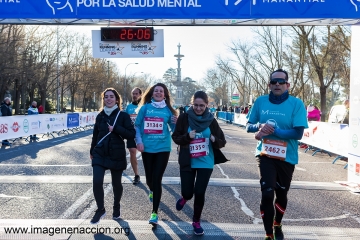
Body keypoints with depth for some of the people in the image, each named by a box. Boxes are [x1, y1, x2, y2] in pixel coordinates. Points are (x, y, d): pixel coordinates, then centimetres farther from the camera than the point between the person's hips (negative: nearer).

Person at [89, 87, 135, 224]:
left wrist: (115, 128, -20)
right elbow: (95, 135, 16)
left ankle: (116, 207, 37)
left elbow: (131, 134, -11)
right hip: (100, 154, 2)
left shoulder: (123, 116, -5)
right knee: (97, 182, -11)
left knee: (116, 183, 10)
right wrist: (92, 151, 21)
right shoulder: (100, 116, 6)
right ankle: (100, 209, 10)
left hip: (117, 155, -2)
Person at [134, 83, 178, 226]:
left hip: (163, 148, -1)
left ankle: (154, 213, 0)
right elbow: (137, 125, 4)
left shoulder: (168, 110, 1)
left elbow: (174, 129, 7)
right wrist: (139, 141, -7)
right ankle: (151, 191, 53)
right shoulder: (145, 108, 0)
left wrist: (176, 122, -14)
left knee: (157, 179, -6)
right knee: (149, 177, 14)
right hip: (147, 148, 1)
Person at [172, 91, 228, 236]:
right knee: (187, 192, 2)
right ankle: (185, 198, 43)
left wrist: (215, 140, -21)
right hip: (187, 162, 0)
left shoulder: (211, 120, -2)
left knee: (199, 193, 1)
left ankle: (196, 221, 25)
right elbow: (176, 138, -3)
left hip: (206, 163, 1)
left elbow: (222, 142, 1)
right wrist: (187, 136, -22)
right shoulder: (184, 118, -6)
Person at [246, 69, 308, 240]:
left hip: (287, 157, 0)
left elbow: (298, 133, -19)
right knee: (267, 193, -11)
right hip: (265, 155, 0)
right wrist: (260, 126, -19)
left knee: (281, 194, 17)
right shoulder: (260, 101, -3)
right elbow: (248, 126, 4)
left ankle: (277, 226, 44)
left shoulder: (296, 104, -11)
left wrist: (272, 131, -24)